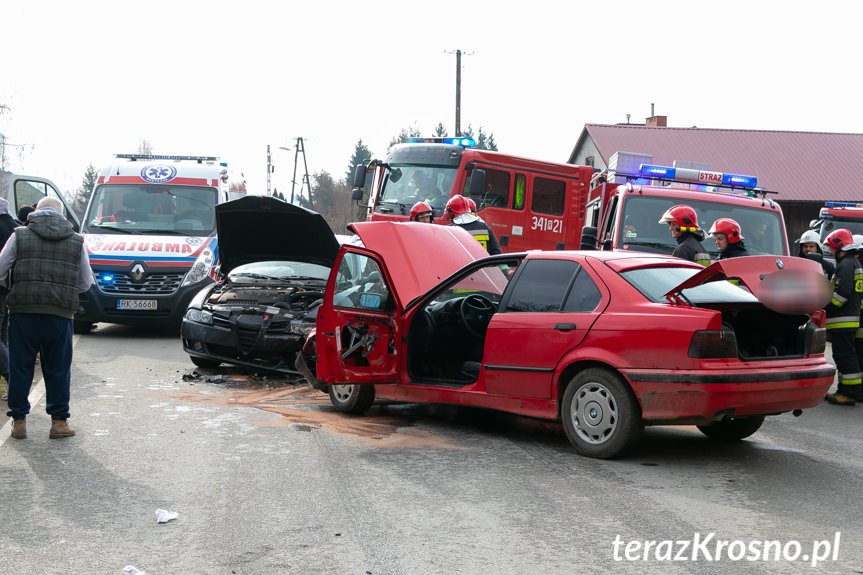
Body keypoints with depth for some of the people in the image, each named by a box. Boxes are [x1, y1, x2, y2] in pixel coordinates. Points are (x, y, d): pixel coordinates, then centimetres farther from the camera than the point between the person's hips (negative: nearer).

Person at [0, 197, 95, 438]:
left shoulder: (20, 236, 4)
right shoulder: (76, 241, 9)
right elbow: (86, 282, 12)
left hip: (23, 312, -1)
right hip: (60, 315, 1)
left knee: (20, 367, 9)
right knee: (58, 369, 8)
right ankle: (59, 421, 11)